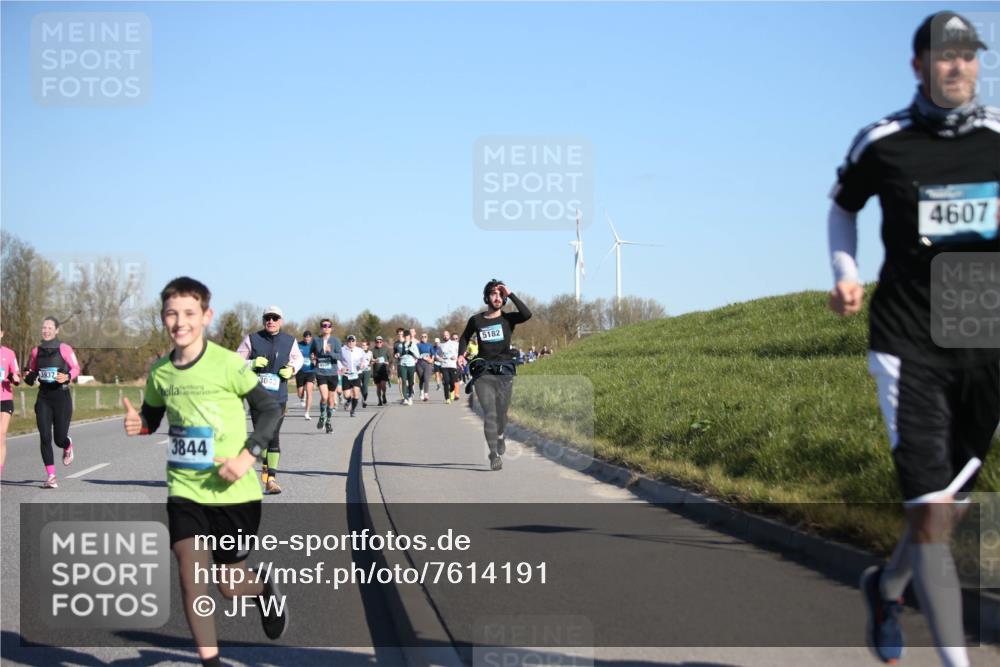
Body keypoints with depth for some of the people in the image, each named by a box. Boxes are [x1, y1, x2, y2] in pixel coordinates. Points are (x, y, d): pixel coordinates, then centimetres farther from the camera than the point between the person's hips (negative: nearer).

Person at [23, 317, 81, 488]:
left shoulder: (64, 349, -5)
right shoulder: (36, 351, 7)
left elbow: (76, 368, -1)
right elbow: (31, 371, 19)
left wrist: (67, 377, -20)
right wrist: (29, 377, -4)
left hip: (61, 396, -3)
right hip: (43, 397, 3)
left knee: (59, 439, 0)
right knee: (45, 437, -8)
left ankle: (68, 446, 39)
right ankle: (51, 476, -5)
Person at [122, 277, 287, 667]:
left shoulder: (228, 364, -12)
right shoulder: (160, 371, 1)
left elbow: (270, 409, -6)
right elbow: (153, 416, 18)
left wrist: (247, 454, -18)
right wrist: (138, 425, -6)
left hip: (232, 491, -3)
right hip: (184, 490, 3)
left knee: (231, 584, 5)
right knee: (190, 572, -12)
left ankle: (265, 589, 41)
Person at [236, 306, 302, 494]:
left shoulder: (289, 341, 5)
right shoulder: (252, 339, -1)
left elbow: (298, 358, 23)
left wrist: (292, 369, 1)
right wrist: (252, 363, -17)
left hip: (278, 397, 0)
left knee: (274, 436, -7)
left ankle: (271, 478, -4)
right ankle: (265, 464, 30)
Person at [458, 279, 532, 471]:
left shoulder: (508, 319, 3)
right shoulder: (476, 320, 7)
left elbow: (527, 314, -19)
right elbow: (465, 337, 25)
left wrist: (510, 294, -14)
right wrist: (461, 354, 8)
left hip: (504, 372, 1)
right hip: (483, 373, -1)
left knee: (501, 414, 10)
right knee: (489, 414, -13)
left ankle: (499, 436, 43)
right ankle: (494, 455, -17)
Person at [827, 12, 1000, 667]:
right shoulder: (883, 143, -2)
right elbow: (843, 205, 18)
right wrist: (846, 272, 3)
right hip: (909, 342, -3)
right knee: (932, 508, -13)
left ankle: (887, 585, 44)